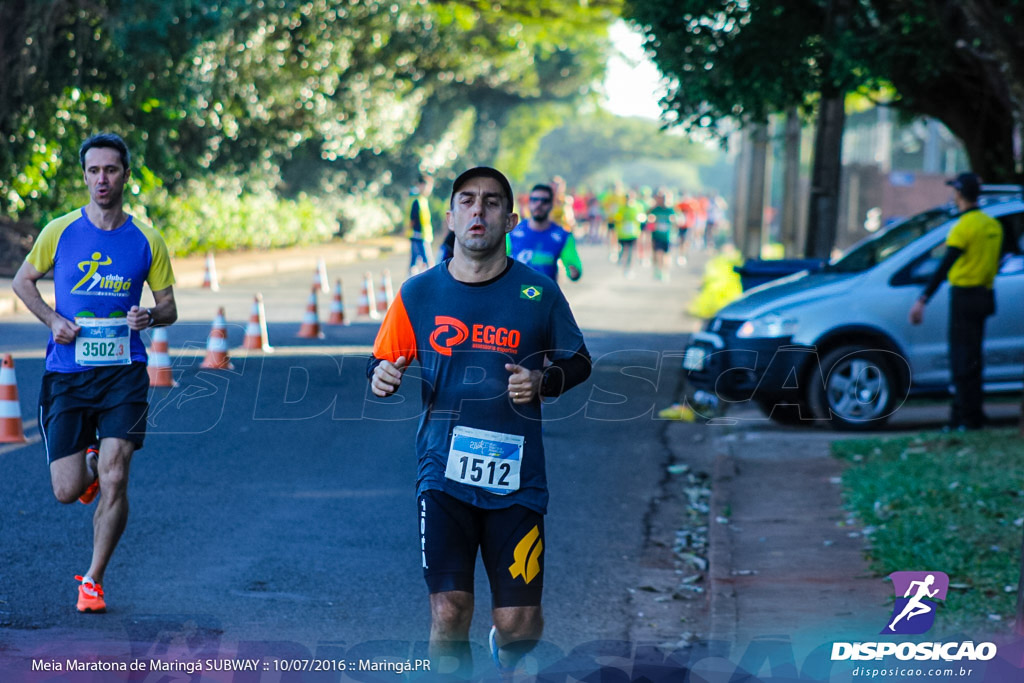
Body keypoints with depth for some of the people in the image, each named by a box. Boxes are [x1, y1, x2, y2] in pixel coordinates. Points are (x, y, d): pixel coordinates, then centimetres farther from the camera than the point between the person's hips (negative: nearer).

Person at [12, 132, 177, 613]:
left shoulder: (147, 241, 2)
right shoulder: (60, 232, 1)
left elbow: (169, 307, 11)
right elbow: (23, 280, 15)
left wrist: (150, 316, -12)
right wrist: (52, 320, -3)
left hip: (122, 371, 0)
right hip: (66, 374, 1)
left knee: (114, 481, -13)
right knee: (67, 491, -2)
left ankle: (93, 579, 5)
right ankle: (89, 463, 36)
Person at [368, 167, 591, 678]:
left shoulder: (539, 293, 0)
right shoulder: (418, 293, 2)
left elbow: (578, 362, 11)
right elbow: (383, 361, 12)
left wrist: (543, 381, -10)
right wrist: (381, 376, -12)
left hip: (516, 479, 0)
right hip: (443, 476, 0)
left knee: (518, 624, 3)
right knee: (448, 614, -12)